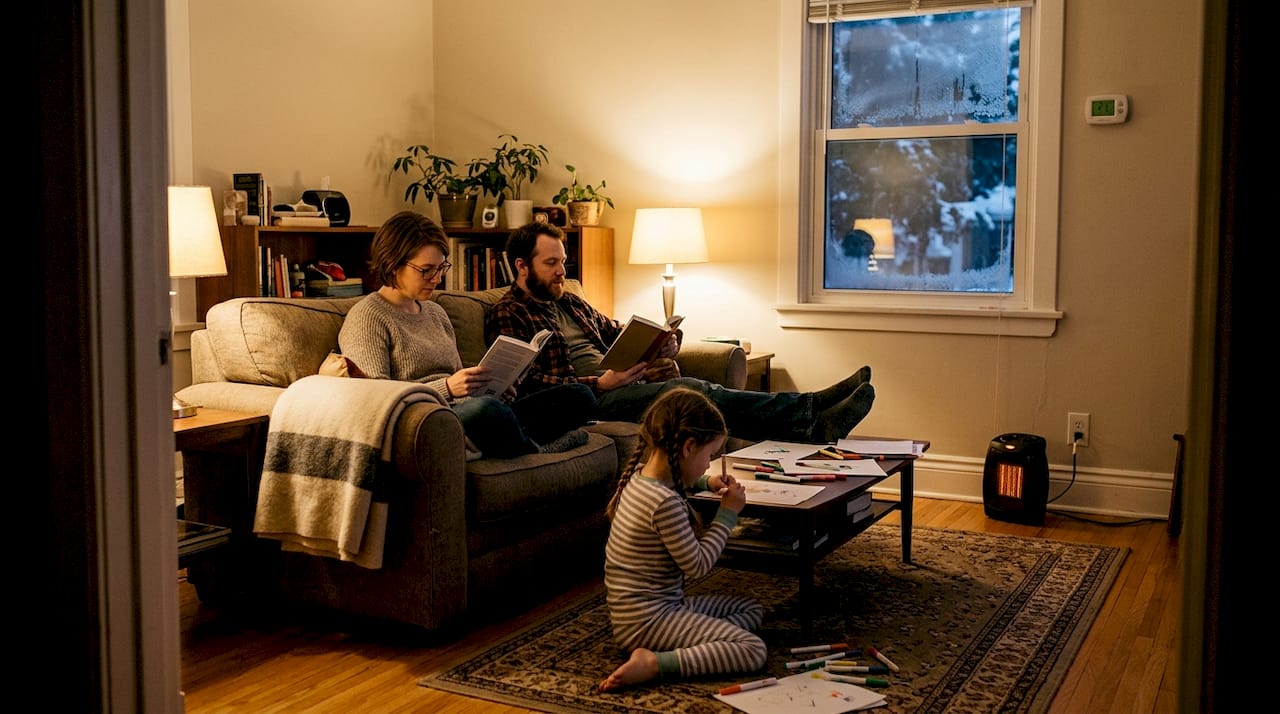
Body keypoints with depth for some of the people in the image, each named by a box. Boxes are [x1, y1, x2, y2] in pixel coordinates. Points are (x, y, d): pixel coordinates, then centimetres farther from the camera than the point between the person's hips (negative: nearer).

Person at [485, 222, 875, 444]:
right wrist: (599, 383, -21)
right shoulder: (506, 316, -1)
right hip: (581, 398, -8)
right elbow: (530, 384, -12)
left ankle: (811, 414, -32)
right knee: (688, 390, -26)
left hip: (617, 386, 8)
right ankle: (811, 415, -34)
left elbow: (618, 333, 26)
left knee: (692, 390, -19)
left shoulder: (571, 303, 24)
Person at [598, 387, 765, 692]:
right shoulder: (665, 503, -27)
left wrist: (706, 482, 16)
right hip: (647, 619, -10)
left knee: (752, 609, 17)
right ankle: (654, 663, -18)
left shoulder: (641, 474, 3)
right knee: (754, 650, -16)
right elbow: (698, 565, -17)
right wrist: (728, 513, -8)